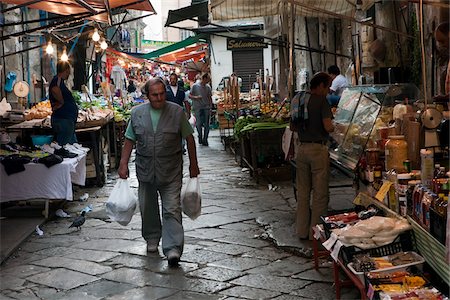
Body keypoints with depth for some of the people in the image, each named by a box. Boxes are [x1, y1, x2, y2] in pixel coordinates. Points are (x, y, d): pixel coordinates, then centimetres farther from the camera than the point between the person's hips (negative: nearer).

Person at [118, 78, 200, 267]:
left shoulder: (176, 112, -3)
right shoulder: (137, 113, 3)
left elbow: (189, 138, 4)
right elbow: (129, 140, 9)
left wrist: (193, 164, 5)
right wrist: (123, 164, 3)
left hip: (171, 172, -3)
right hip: (145, 171, 3)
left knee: (172, 210, -8)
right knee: (148, 208, 13)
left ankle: (172, 249, -10)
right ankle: (152, 239, 34)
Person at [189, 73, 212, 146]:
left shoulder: (208, 87, 9)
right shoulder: (195, 86, 0)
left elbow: (210, 98, 14)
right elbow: (190, 95, 4)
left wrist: (210, 107, 7)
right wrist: (196, 97, -15)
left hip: (206, 108, 3)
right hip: (198, 108, -3)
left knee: (206, 125, 1)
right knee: (199, 124, -3)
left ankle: (205, 139, 10)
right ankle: (200, 137, 19)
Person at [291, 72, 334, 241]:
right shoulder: (321, 101, -11)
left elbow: (292, 127, 13)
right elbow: (328, 127, -19)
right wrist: (332, 127, 2)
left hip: (302, 148, 7)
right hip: (318, 149, -6)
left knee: (303, 192, 13)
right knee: (320, 193, 3)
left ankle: (302, 231, 19)